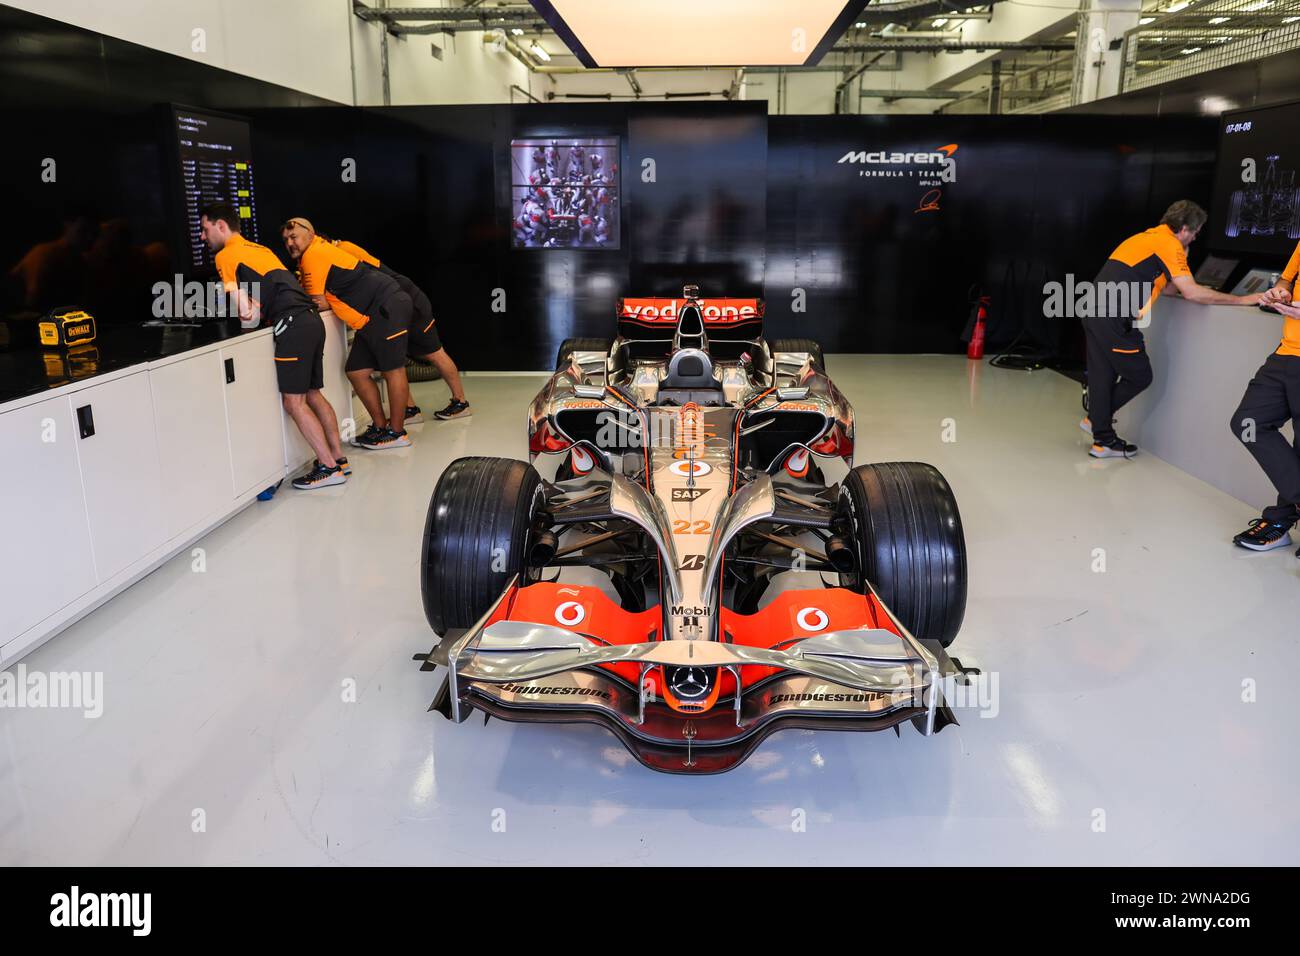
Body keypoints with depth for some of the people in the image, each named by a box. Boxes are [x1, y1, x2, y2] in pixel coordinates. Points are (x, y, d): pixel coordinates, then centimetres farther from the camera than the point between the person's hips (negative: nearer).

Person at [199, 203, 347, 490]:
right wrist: (255, 311, 18)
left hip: (292, 325, -8)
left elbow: (248, 315, -8)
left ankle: (329, 468, -4)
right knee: (313, 395, 15)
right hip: (311, 319, 9)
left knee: (294, 402, -4)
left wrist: (248, 318, 11)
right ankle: (338, 458, 19)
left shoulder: (226, 255, 2)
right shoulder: (260, 248, 27)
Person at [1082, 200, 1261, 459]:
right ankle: (1096, 419, 14)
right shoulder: (1169, 244, -5)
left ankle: (1103, 440, 18)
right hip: (1114, 319, -9)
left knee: (1102, 376, 12)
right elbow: (1191, 292, -13)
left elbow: (1161, 287, 30)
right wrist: (1242, 300, -7)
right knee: (1139, 376, 5)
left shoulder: (1146, 237, 23)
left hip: (1095, 311, 9)